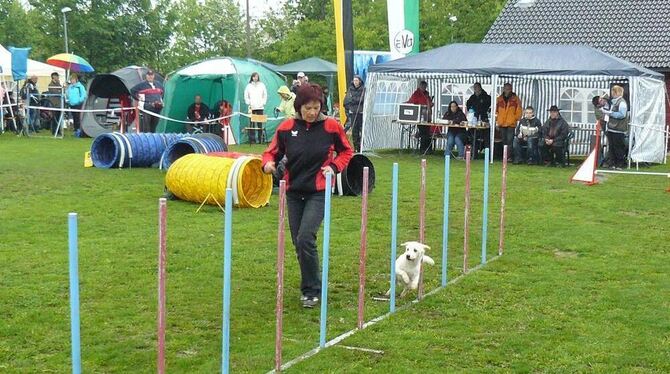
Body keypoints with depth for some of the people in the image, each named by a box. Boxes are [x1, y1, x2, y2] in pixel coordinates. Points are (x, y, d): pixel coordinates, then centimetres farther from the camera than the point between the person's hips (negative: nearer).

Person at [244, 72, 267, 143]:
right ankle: (252, 139, -2)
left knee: (260, 123, -3)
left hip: (260, 107, 1)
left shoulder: (262, 85, 9)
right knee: (252, 123, -5)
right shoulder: (249, 86, 7)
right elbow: (246, 96, 10)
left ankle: (260, 139, 2)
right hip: (252, 107, -1)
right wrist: (249, 103, 1)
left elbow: (265, 95, 12)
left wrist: (263, 103, 3)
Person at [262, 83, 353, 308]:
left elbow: (346, 151, 10)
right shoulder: (287, 127, -1)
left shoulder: (331, 126, -5)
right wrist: (268, 163, -14)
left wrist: (334, 167, -8)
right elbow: (272, 151, 8)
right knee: (298, 242, 8)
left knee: (305, 238, -17)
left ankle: (312, 291, -2)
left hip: (319, 192, -3)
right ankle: (310, 285, 29)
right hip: (294, 191, 4)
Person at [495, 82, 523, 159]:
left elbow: (519, 110, 4)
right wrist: (497, 121, 8)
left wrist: (516, 119, -3)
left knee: (509, 140, -10)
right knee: (504, 141, 9)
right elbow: (496, 110, 14)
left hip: (511, 124, -3)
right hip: (502, 123, 3)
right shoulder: (499, 99, 10)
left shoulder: (515, 98, 3)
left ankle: (509, 156, -10)